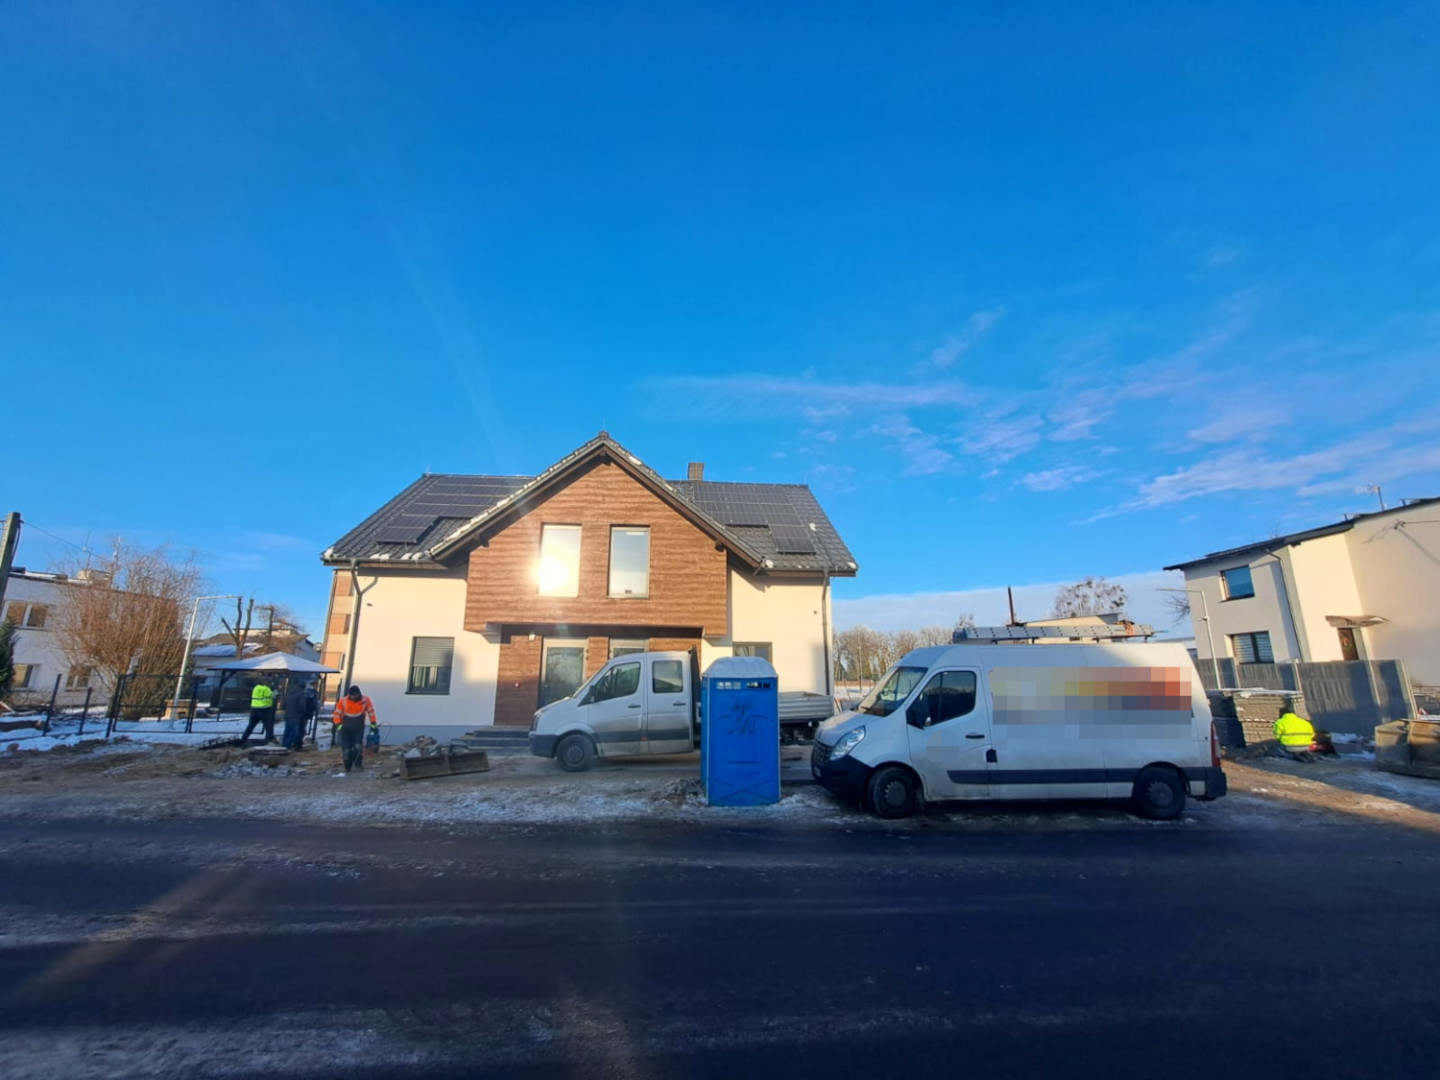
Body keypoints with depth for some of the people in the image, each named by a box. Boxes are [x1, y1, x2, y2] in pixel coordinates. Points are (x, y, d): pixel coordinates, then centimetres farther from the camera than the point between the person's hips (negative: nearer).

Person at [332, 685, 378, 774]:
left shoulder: (365, 700, -10)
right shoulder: (343, 701, -12)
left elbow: (371, 711, 1)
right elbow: (337, 713, -2)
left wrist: (373, 724, 1)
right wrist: (338, 725, -11)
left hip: (359, 729, 0)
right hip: (346, 729, 0)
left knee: (358, 746, -13)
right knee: (346, 749, 0)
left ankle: (358, 763, 3)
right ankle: (347, 766, 19)